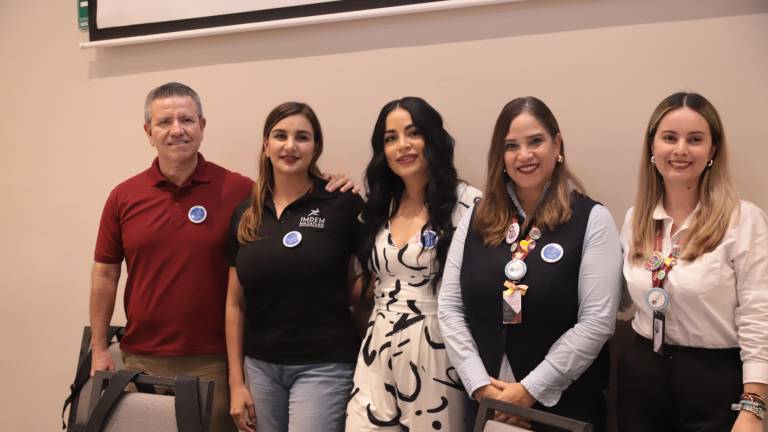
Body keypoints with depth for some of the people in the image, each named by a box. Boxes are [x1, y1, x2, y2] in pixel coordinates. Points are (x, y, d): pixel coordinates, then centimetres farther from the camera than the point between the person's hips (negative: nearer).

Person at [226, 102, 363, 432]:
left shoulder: (343, 204, -8)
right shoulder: (245, 213, 5)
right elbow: (235, 303, 8)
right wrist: (236, 382, 6)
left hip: (323, 365, -4)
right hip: (260, 365, 4)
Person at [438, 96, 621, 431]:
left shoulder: (592, 219, -6)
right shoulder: (477, 219, 4)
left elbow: (596, 322, -13)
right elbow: (450, 308, 1)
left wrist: (530, 390, -14)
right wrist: (480, 384, -8)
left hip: (564, 403, -3)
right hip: (487, 400, 3)